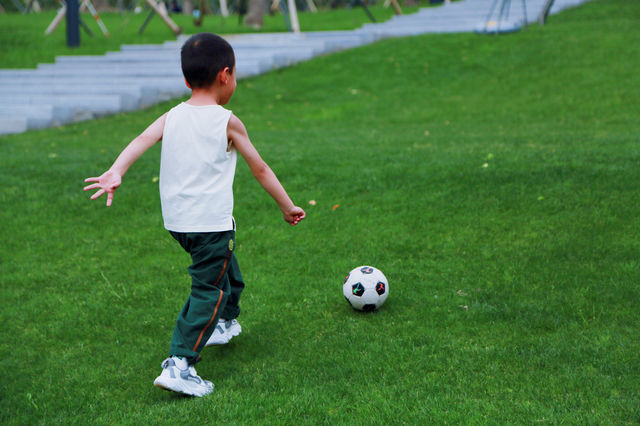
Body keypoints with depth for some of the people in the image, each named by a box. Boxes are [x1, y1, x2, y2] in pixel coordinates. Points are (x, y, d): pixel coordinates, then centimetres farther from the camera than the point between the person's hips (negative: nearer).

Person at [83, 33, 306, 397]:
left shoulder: (172, 117, 5)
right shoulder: (227, 122, -6)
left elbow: (141, 140, -13)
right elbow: (260, 169, 0)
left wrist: (115, 172, -26)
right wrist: (287, 206, 10)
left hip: (176, 222, 7)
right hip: (212, 223, -7)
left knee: (225, 267, 30)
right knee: (208, 291, -3)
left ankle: (224, 323, 49)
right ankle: (179, 365, -15)